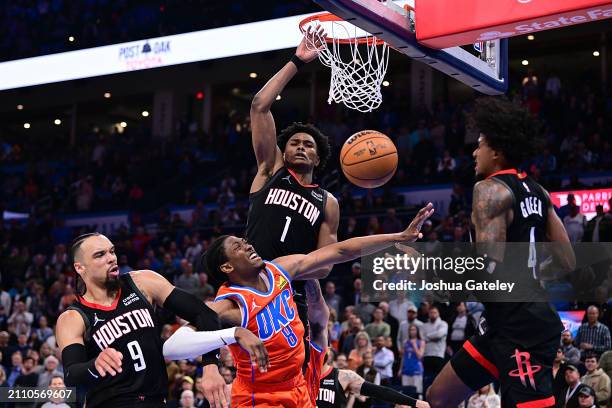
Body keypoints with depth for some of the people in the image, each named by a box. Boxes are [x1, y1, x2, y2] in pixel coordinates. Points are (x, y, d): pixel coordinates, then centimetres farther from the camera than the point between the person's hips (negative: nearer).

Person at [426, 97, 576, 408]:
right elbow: (566, 263, 14)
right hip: (511, 323, 10)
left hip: (520, 328, -10)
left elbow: (490, 269, -22)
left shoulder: (490, 189, -12)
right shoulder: (535, 191, 14)